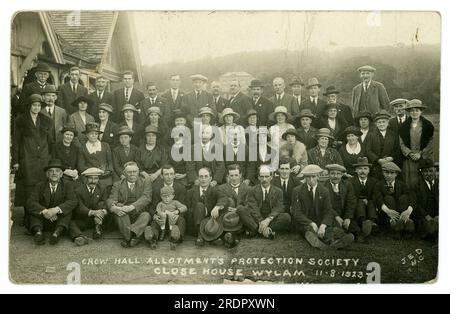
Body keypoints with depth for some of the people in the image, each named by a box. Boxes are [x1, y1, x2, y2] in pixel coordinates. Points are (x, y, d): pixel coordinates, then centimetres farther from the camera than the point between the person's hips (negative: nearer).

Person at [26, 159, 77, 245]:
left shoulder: (67, 186, 5)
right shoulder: (39, 186, 5)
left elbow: (72, 202, -14)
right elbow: (30, 203, -12)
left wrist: (56, 210, -31)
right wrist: (44, 211, -31)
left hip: (59, 220, -1)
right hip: (42, 220, 1)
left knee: (68, 209, -24)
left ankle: (57, 233, -46)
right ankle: (38, 232, -42)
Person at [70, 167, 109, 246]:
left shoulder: (102, 190, 6)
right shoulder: (78, 190, -4)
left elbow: (105, 205, -8)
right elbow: (79, 208, -18)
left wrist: (103, 211, -34)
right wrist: (93, 212, -37)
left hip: (96, 220, 2)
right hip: (81, 221, -2)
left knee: (101, 204, -19)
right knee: (71, 224, -29)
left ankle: (98, 229, -26)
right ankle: (81, 237, -56)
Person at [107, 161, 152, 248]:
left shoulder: (146, 182, 8)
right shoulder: (117, 185, 12)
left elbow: (146, 198, -10)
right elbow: (111, 200, -3)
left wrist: (131, 207, -29)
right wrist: (114, 208, -30)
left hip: (139, 213, -1)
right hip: (124, 216, 1)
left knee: (146, 215, -31)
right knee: (118, 207, -29)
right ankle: (134, 238, -37)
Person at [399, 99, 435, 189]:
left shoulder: (428, 125, 3)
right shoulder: (404, 126, 7)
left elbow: (431, 143, 1)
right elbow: (402, 144, 6)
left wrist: (420, 154, -9)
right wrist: (410, 153, -8)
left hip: (424, 159, -1)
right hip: (409, 159, 1)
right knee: (409, 183, -1)